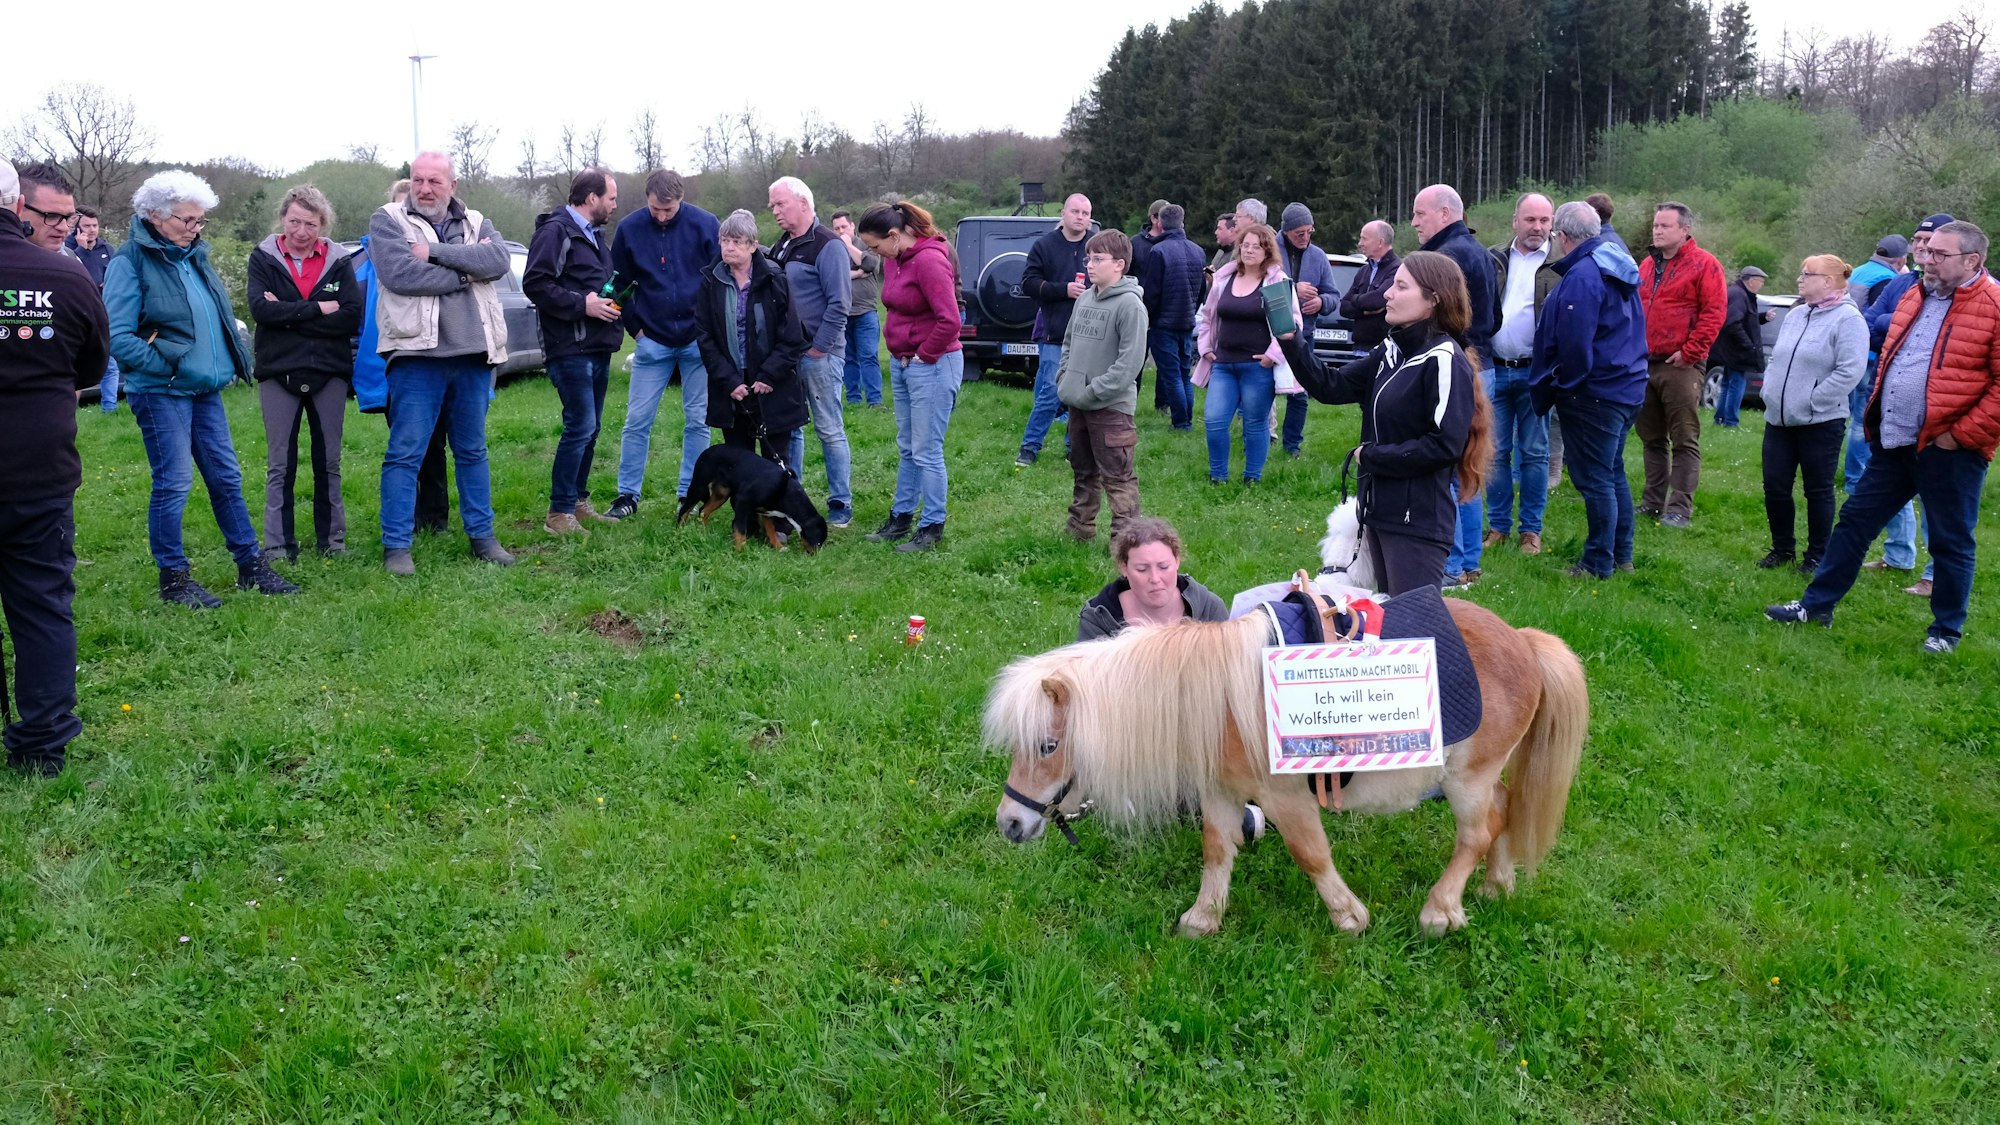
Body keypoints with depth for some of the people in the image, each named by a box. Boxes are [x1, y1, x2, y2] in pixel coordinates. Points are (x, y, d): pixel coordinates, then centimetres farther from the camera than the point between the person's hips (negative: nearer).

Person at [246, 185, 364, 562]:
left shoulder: (339, 260, 4)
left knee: (329, 463, 10)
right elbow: (260, 308, -14)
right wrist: (318, 310, -16)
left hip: (329, 373, 1)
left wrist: (289, 315, -13)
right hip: (278, 372, -1)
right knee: (279, 466, 3)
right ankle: (277, 545, 8)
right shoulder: (263, 258, 2)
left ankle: (332, 538, 20)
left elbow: (352, 316, -10)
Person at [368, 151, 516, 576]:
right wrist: (466, 269, -9)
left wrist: (433, 251, -15)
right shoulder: (387, 221, 2)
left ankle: (482, 536, 22)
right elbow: (399, 274, -16)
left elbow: (499, 261, -9)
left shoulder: (476, 223, 12)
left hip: (472, 357, 4)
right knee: (405, 453, -3)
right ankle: (396, 545, 4)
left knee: (472, 451, 13)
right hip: (417, 355, -4)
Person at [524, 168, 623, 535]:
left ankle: (578, 501, 22)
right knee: (580, 426, -11)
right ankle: (559, 512, -5)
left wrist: (610, 300, 12)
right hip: (571, 349, -10)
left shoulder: (594, 234, 20)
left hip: (598, 347, 10)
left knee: (590, 427, 13)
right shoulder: (556, 231, -11)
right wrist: (582, 304, -20)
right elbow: (534, 284, -19)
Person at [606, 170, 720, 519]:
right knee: (637, 420, 1)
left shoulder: (705, 225, -8)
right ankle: (628, 495, 11)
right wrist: (634, 327, 3)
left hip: (698, 341, -1)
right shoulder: (629, 228, -4)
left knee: (697, 421, 5)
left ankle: (690, 495, 16)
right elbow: (619, 282, 8)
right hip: (652, 342, 1)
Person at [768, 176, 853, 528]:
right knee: (789, 428, 12)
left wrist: (820, 347, -16)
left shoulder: (828, 246, -10)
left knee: (829, 429, -2)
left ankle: (841, 505, 5)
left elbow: (839, 303, -16)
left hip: (818, 355, -8)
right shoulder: (781, 245, 16)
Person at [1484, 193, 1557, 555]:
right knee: (1495, 452, 6)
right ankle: (1498, 525, 16)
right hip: (1494, 370, 3)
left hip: (1535, 372, -2)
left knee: (1534, 453, 5)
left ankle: (1532, 530, 13)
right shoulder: (1493, 261, 10)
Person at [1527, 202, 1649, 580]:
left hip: (1594, 393, -10)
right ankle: (1622, 555, 27)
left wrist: (1561, 384, -7)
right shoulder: (1619, 268, 13)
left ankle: (1599, 563, 5)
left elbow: (1573, 344, -24)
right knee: (1613, 473, 19)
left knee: (1594, 479, -2)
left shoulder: (1581, 276, -20)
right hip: (1626, 387, 10)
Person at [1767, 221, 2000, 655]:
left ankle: (1947, 630, 19)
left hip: (1948, 449, -7)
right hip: (1893, 443, 7)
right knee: (1855, 520, 11)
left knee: (1950, 541, 6)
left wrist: (1962, 434, -16)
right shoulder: (1915, 297, 12)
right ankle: (1818, 604, 20)